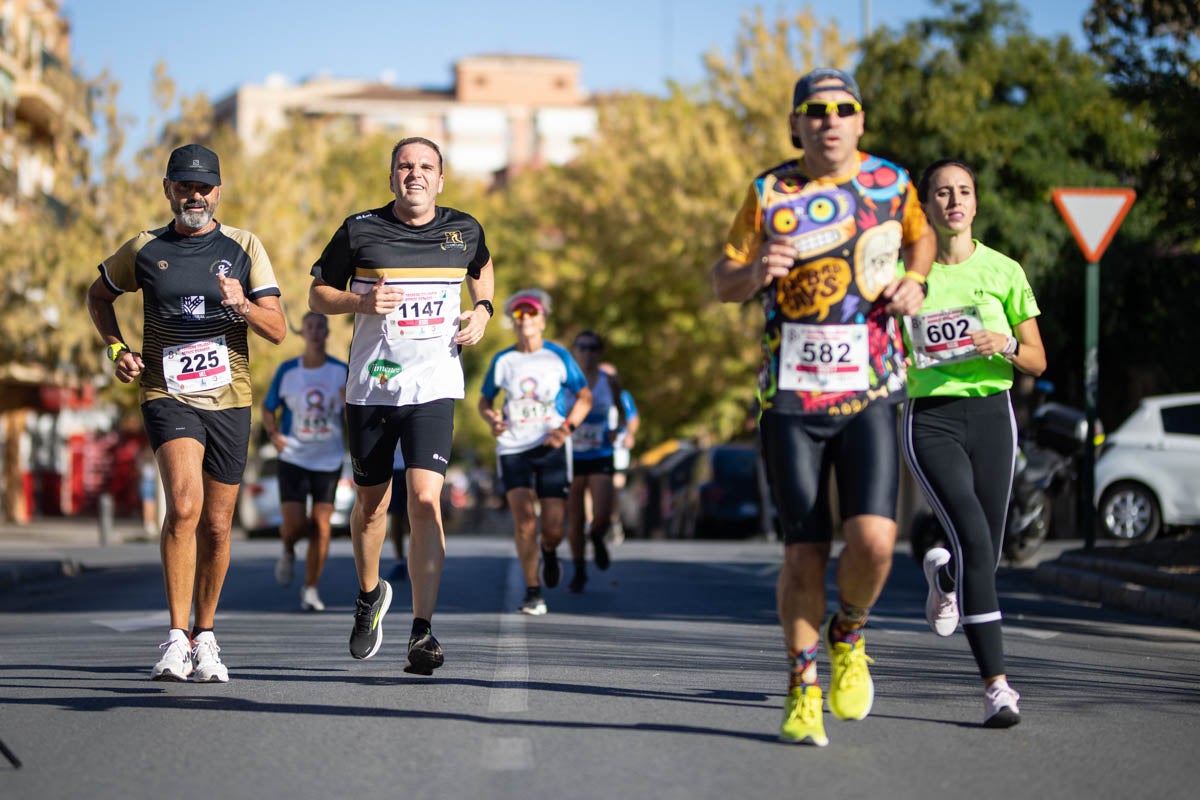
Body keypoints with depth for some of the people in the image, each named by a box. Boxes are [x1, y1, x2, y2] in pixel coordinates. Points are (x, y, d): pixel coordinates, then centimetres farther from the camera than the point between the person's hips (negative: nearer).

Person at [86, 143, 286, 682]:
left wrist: (242, 305, -18)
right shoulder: (144, 249, 5)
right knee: (184, 505, -24)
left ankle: (204, 637, 26)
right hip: (167, 394, -2)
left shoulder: (244, 247, 5)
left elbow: (277, 330, 2)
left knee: (215, 527, 7)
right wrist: (117, 349, 6)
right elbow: (98, 297, 22)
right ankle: (177, 638, -20)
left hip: (229, 398, 2)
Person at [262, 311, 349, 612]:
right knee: (294, 524, -10)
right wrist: (273, 434, -7)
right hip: (293, 459, -1)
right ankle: (288, 552, 27)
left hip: (329, 460, 1)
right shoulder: (287, 370, 0)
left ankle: (311, 588, 9)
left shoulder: (342, 371, 1)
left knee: (321, 526, -4)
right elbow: (268, 408, 11)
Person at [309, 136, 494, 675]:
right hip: (369, 388, 1)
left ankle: (422, 631, -14)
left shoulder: (464, 231, 4)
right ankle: (370, 595, 41)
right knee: (371, 504, 12)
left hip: (434, 387, -1)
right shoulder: (360, 230, -1)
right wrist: (363, 301, -12)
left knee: (425, 501, -15)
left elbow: (482, 267, 27)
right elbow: (318, 294, 7)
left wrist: (482, 310, 8)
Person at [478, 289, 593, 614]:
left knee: (554, 527, -4)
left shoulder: (558, 356, 1)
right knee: (524, 518, -16)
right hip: (513, 448, 0)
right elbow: (485, 400, 16)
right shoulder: (502, 361, 4)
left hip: (551, 448, 0)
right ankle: (532, 591, -5)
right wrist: (492, 419, -7)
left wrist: (567, 428, -8)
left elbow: (584, 396, 8)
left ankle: (549, 551, 34)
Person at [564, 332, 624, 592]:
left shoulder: (609, 381, 2)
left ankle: (597, 540, 25)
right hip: (571, 456, 0)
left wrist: (618, 428, -1)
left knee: (602, 517, -12)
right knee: (574, 519, 3)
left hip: (601, 457, 0)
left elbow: (620, 410, 18)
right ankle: (579, 572, 21)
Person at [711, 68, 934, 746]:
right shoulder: (770, 194, 0)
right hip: (791, 396, 0)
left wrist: (915, 282, 3)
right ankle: (803, 688, 18)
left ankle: (848, 635, 17)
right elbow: (722, 283, 6)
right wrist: (755, 273, -17)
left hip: (871, 392, 0)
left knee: (874, 539, -15)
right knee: (804, 551, -1)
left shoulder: (891, 182, 4)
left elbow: (921, 236, 24)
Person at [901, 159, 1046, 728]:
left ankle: (943, 575, 46)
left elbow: (1037, 363, 8)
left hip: (992, 415, 2)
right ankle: (996, 684, -17)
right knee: (974, 541, -20)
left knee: (983, 555, 5)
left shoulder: (1004, 271, 5)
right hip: (930, 419, -2)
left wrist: (1005, 345, -12)